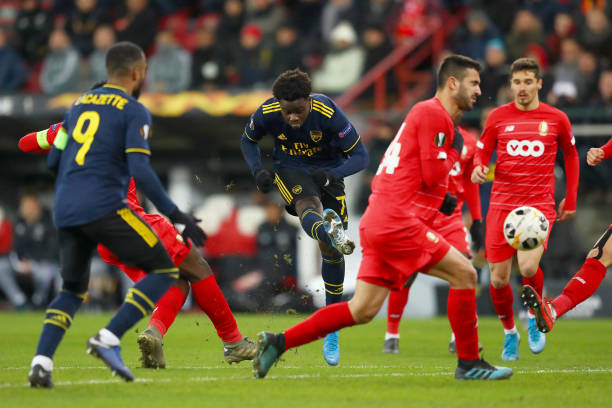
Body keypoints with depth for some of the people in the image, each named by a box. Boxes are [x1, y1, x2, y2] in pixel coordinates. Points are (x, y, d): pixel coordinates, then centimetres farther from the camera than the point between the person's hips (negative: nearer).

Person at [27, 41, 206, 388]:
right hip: (104, 207, -7)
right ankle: (109, 339, -12)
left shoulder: (79, 105, 19)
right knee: (164, 271, 2)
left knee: (74, 289, 21)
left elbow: (53, 161, 21)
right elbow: (140, 171, -13)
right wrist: (176, 215, -11)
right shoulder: (134, 112, -1)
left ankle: (42, 362, 2)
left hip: (65, 210, 7)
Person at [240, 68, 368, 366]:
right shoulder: (268, 113, -18)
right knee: (307, 204, -38)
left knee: (331, 251, -6)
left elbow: (360, 156, -20)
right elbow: (248, 139, 6)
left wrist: (332, 175, -38)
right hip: (290, 169, 0)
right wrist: (258, 170, -12)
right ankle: (331, 231, -77)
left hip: (326, 170, 0)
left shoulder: (328, 114, -26)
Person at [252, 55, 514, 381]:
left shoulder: (429, 113, 24)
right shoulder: (434, 114, -9)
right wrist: (452, 152, 5)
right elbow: (433, 175, -14)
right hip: (397, 222, -10)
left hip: (377, 220, 10)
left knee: (362, 310, 6)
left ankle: (278, 342, 7)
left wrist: (439, 199, 10)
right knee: (464, 274, -7)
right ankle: (469, 363, -2)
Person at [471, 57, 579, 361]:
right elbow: (482, 152, 12)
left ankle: (534, 317, 6)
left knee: (528, 266, -24)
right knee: (499, 279, -1)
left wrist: (570, 199, 14)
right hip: (502, 204, 2)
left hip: (539, 205, -2)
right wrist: (478, 169, -12)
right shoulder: (498, 117, 4)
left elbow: (570, 156, 17)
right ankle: (509, 334, 23)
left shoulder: (556, 119, 4)